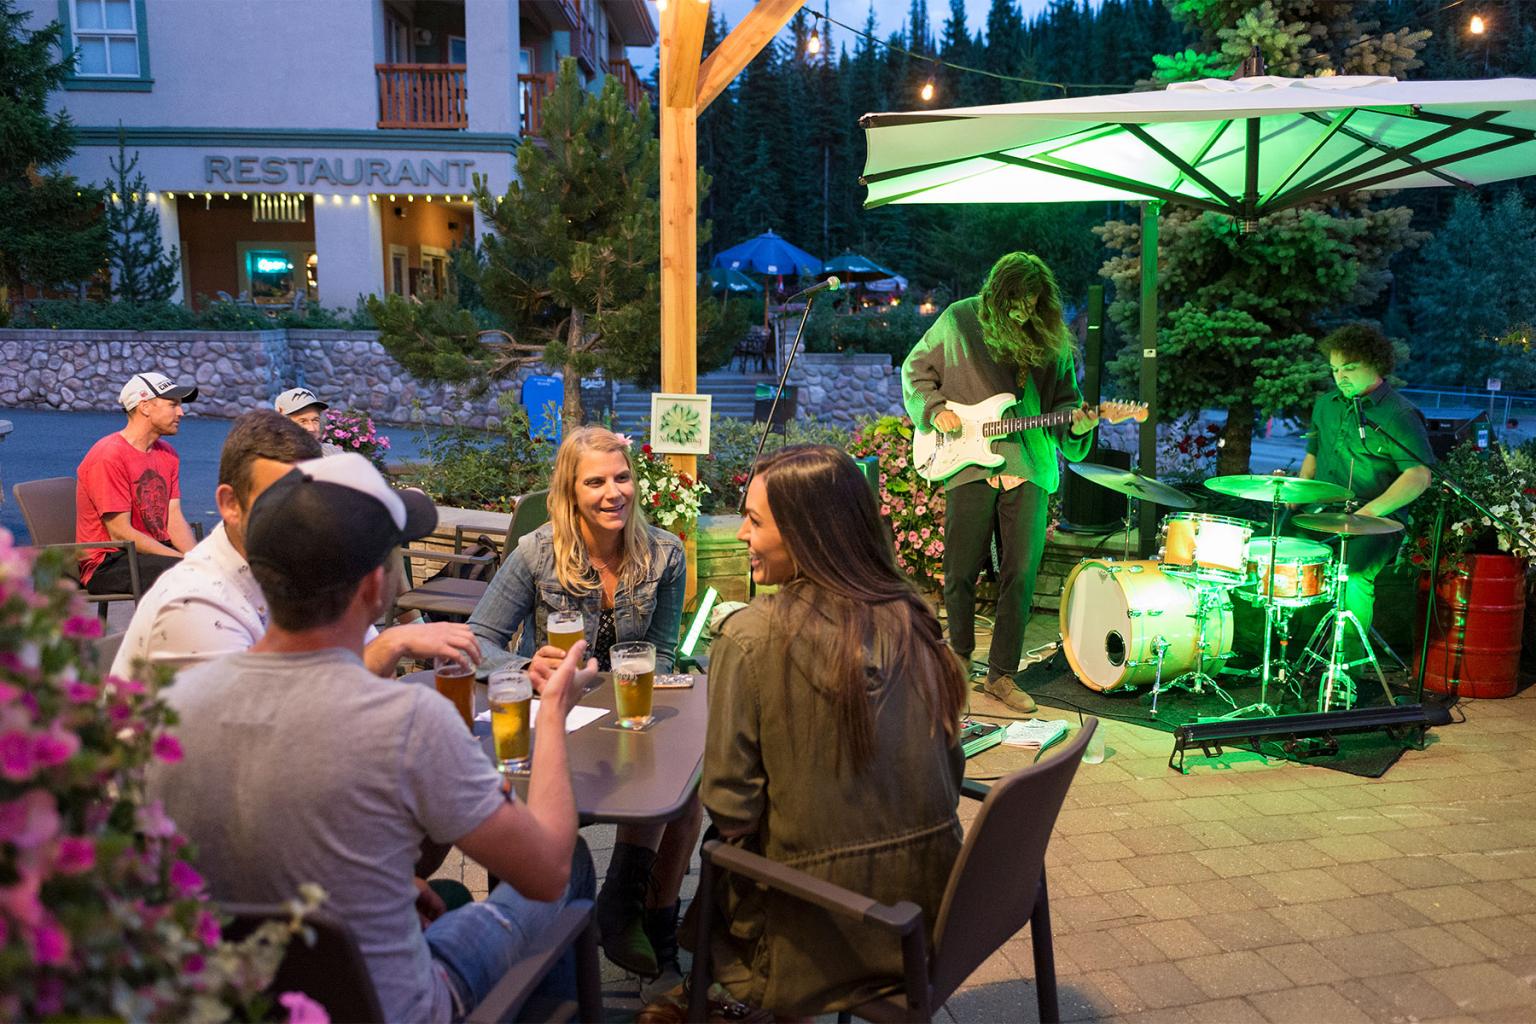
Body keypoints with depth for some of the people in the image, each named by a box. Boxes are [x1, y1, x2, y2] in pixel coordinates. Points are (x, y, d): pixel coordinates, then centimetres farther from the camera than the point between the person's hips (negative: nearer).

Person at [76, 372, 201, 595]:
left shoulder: (167, 454, 11)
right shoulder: (110, 456, -15)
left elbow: (175, 519, 5)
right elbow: (121, 534, -18)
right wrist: (186, 561, -20)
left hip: (156, 550, 8)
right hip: (105, 564, -8)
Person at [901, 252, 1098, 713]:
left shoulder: (1050, 336, 7)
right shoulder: (959, 320, 1)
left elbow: (1062, 397, 13)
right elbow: (915, 369, 10)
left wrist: (1075, 420, -8)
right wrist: (934, 408, -5)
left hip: (1029, 469, 2)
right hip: (970, 465, -2)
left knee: (1021, 574, 0)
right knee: (961, 571, 4)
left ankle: (1002, 673, 12)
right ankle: (960, 656, 26)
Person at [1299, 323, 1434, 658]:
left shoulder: (1399, 416, -7)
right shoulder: (1327, 404, 14)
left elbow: (1419, 476, -13)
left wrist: (1371, 511, -24)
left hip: (1376, 522, -6)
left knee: (1353, 573, -28)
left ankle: (1348, 665, -13)